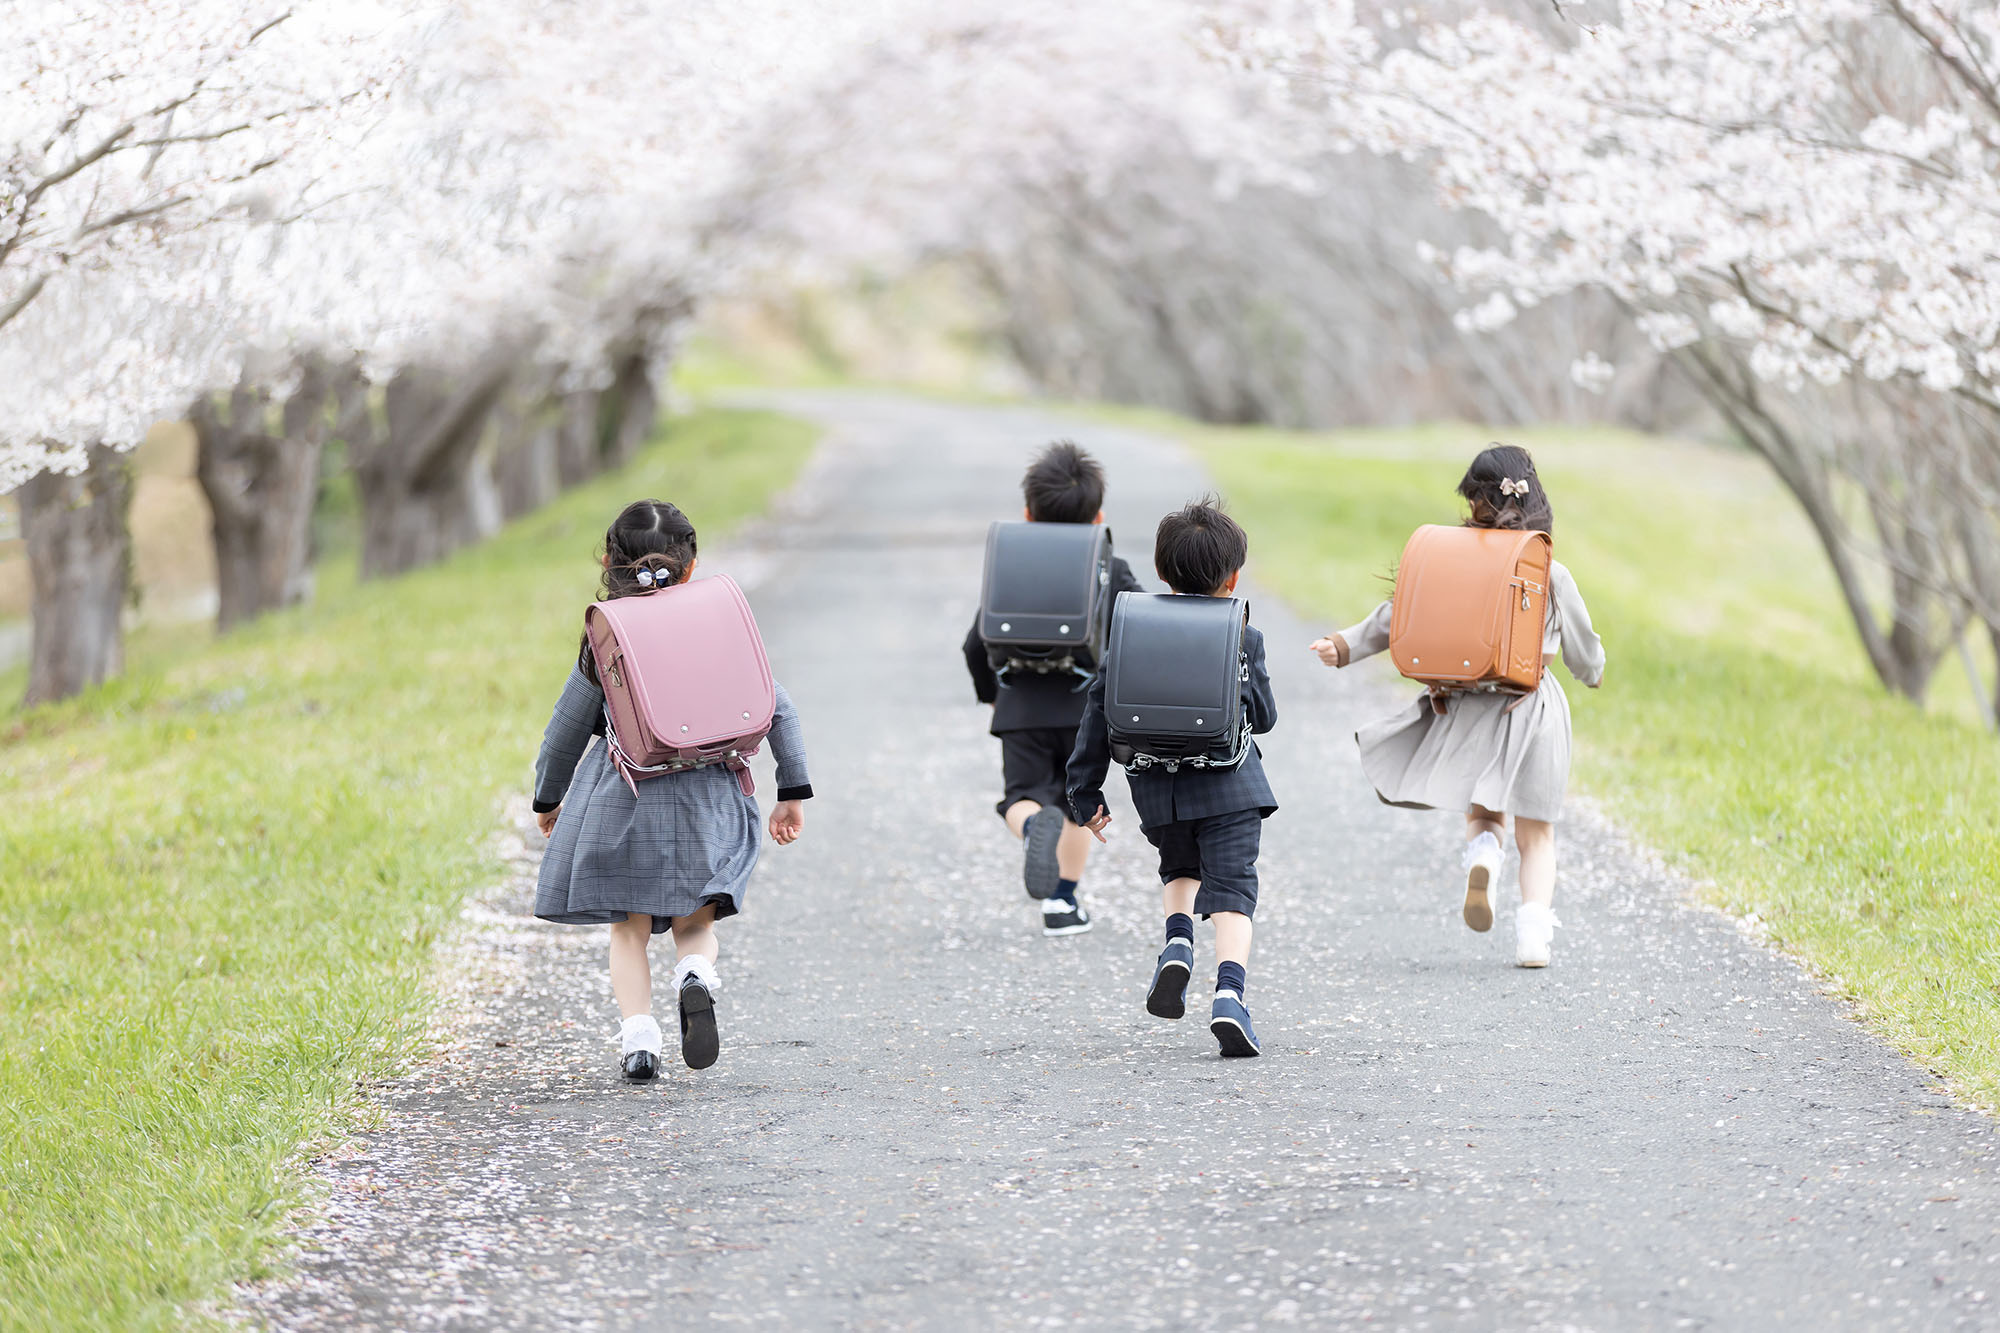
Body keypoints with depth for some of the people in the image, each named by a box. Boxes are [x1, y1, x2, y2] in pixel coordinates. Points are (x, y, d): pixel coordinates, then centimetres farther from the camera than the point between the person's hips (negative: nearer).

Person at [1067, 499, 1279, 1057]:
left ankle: (1178, 943, 2)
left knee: (1181, 868, 28)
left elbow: (1100, 710, 4)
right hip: (1228, 784, -3)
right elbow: (1263, 716, 6)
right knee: (1231, 887, -3)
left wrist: (1086, 790, 10)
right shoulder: (1242, 639, -2)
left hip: (1158, 788, 3)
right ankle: (1229, 991, -24)